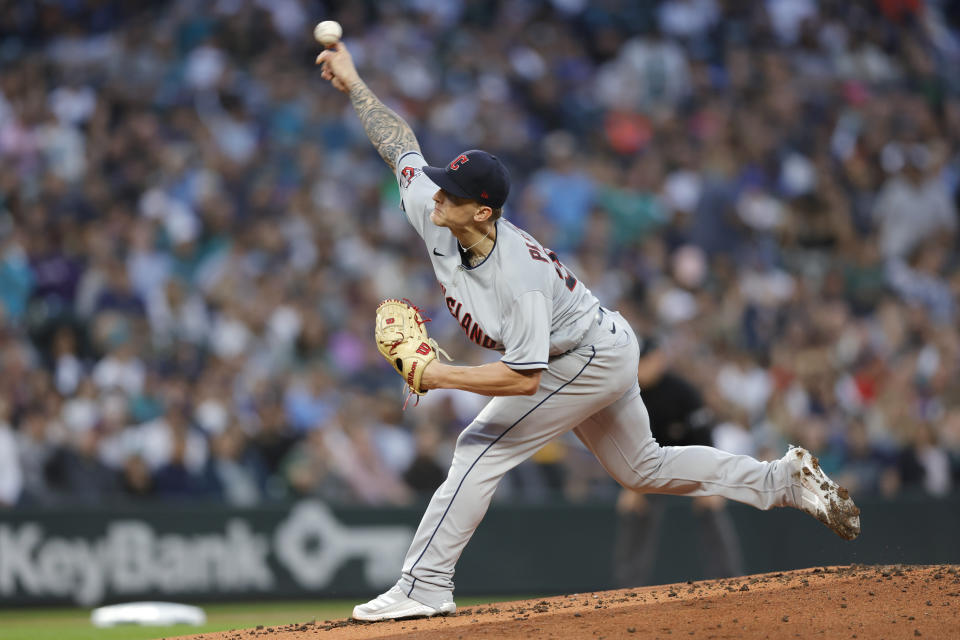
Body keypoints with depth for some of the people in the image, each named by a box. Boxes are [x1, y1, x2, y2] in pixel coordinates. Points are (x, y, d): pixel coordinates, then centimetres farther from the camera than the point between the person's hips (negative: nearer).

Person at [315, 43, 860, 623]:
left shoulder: (520, 279, -39)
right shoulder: (432, 211, -18)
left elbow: (524, 379, -38)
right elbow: (401, 143, -3)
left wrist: (439, 375, -36)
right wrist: (353, 82, -4)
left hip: (594, 359, -9)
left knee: (481, 449, -15)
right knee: (644, 469, 21)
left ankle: (424, 588, -13)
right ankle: (783, 480, 28)